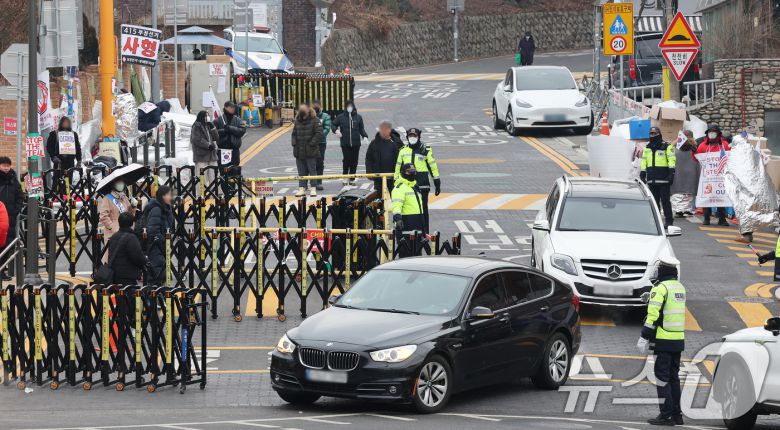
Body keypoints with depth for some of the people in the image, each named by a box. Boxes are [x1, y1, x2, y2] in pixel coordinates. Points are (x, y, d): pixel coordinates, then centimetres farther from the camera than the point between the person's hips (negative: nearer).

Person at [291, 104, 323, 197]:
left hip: (311, 151, -5)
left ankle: (313, 189, 4)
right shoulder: (297, 121, 11)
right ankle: (301, 189, 11)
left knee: (312, 170, 0)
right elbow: (294, 134, 19)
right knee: (301, 171, 8)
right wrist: (294, 143, 5)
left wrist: (312, 144, -15)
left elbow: (319, 134, -11)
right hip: (299, 151, 5)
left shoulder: (315, 121, -5)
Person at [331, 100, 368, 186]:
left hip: (356, 143, 2)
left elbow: (362, 129, 11)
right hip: (345, 143, -2)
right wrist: (336, 130, -7)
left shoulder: (358, 117, 8)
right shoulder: (341, 117, 5)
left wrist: (365, 136, -4)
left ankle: (352, 179, 14)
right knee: (347, 160, -9)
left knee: (354, 162, 3)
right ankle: (345, 178, 8)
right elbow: (333, 125, 13)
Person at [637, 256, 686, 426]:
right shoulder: (680, 287, 14)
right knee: (674, 376, 14)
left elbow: (653, 315, -17)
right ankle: (676, 414, 16)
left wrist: (644, 337, -13)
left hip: (664, 340, -8)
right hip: (679, 339, 8)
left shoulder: (660, 288, -12)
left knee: (662, 376, -5)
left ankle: (666, 415, -8)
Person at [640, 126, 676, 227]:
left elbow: (672, 160, -5)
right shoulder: (647, 148, 18)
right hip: (651, 180, 6)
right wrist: (642, 174, 16)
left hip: (663, 180, -6)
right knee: (654, 201, 7)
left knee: (665, 200, -6)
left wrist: (671, 173, -14)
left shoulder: (667, 147, 1)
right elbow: (644, 162, 22)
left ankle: (668, 220, -3)